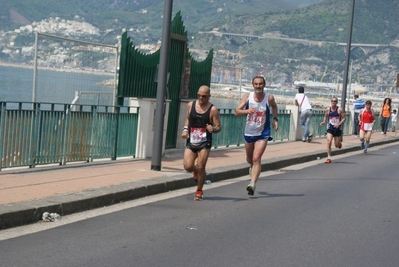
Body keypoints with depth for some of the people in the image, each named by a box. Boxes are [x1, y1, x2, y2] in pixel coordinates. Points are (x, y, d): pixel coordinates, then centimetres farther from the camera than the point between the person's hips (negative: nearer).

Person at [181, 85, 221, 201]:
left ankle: (199, 191, 15)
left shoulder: (213, 110, -6)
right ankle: (196, 171, 30)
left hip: (204, 143, -3)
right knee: (187, 166, -8)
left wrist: (213, 129, -26)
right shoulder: (191, 105, 5)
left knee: (200, 167, -7)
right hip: (191, 141, 3)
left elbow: (218, 127, -3)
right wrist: (185, 129, 3)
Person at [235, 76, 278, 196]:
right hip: (249, 133, 3)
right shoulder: (247, 97, -7)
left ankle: (253, 184, -21)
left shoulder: (269, 98, -8)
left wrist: (275, 119, 5)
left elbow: (274, 106, 16)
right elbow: (237, 112, -13)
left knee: (256, 159, -18)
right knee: (249, 159, 19)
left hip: (262, 134, -3)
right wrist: (247, 111, -32)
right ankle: (252, 167, 54)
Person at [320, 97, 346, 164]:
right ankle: (329, 158, -11)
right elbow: (325, 116, 17)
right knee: (329, 142, -16)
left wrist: (339, 124, -19)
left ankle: (339, 143, 46)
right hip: (330, 128, 1)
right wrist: (324, 122, -4)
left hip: (337, 128, -1)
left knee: (337, 145, 5)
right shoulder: (328, 109, 1)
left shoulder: (340, 110, -8)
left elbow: (344, 118, -6)